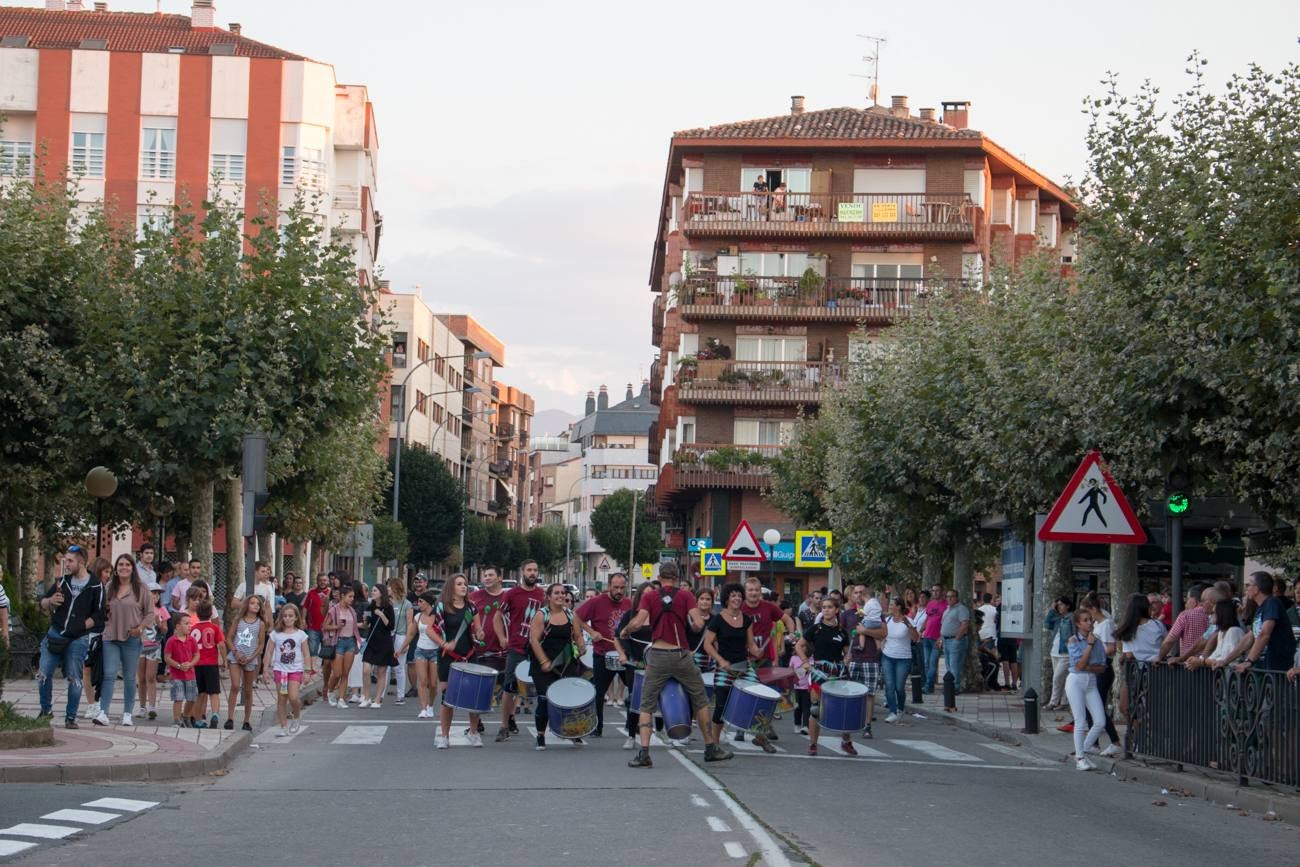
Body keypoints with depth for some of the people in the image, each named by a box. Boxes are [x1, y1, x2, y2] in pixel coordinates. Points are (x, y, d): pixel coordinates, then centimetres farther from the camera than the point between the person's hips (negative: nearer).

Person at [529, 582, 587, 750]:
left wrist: (581, 648, -7)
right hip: (544, 665, -3)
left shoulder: (571, 615, 7)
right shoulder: (541, 615, -5)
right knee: (544, 700, -2)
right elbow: (534, 640, -11)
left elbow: (578, 637, 14)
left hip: (567, 663, 3)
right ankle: (541, 736, 12)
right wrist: (544, 662, -18)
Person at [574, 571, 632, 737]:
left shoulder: (629, 604, 5)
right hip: (603, 655, -3)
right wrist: (592, 632, -13)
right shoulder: (596, 602, -9)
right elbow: (576, 618, -5)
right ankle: (597, 728, 16)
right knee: (598, 693, 4)